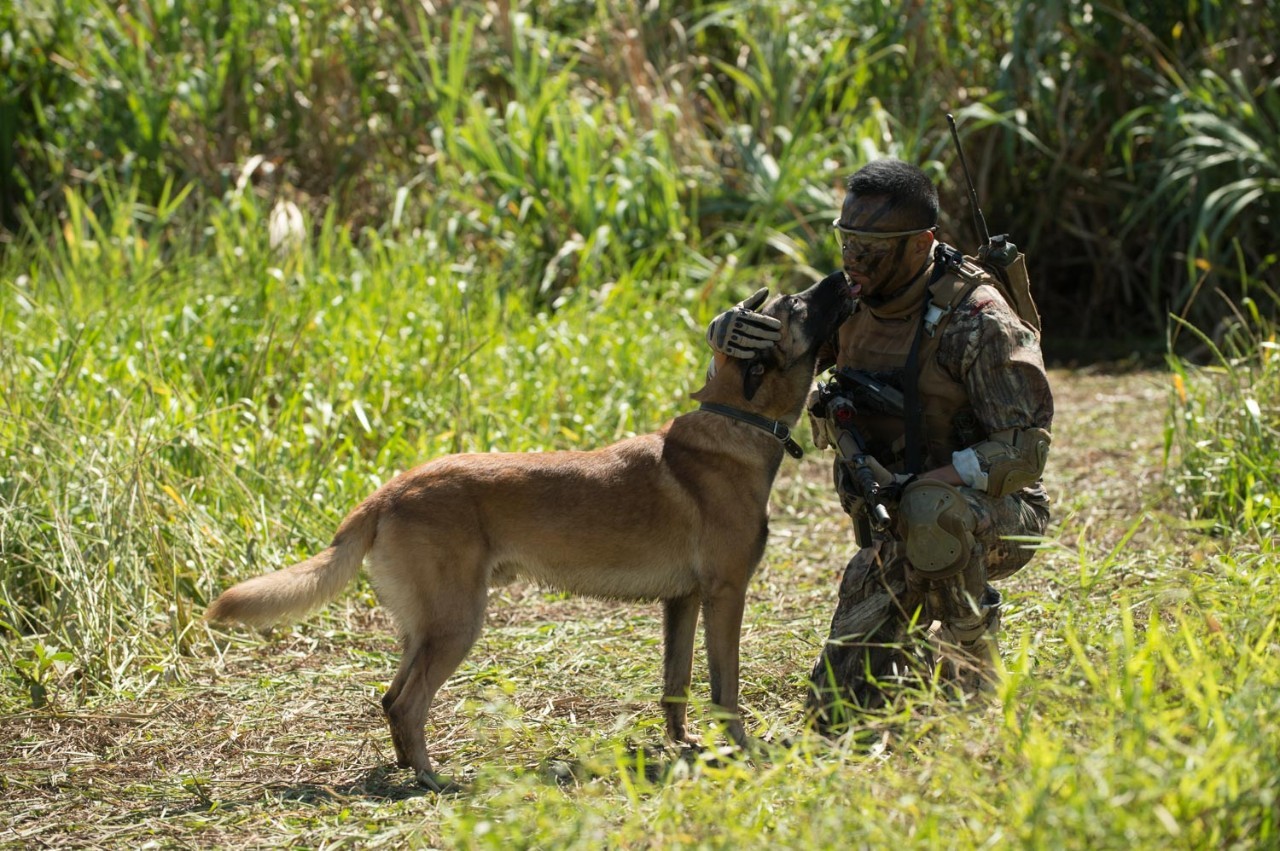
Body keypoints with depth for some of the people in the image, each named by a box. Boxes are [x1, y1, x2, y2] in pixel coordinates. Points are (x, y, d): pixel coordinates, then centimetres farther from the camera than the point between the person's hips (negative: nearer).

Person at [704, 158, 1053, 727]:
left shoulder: (976, 321, -21)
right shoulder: (850, 301, -1)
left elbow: (1025, 448, -25)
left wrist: (918, 485, -35)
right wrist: (731, 334, -23)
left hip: (994, 517, -6)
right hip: (893, 536, 6)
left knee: (929, 513, -43)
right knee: (836, 708, -7)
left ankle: (974, 663, -18)